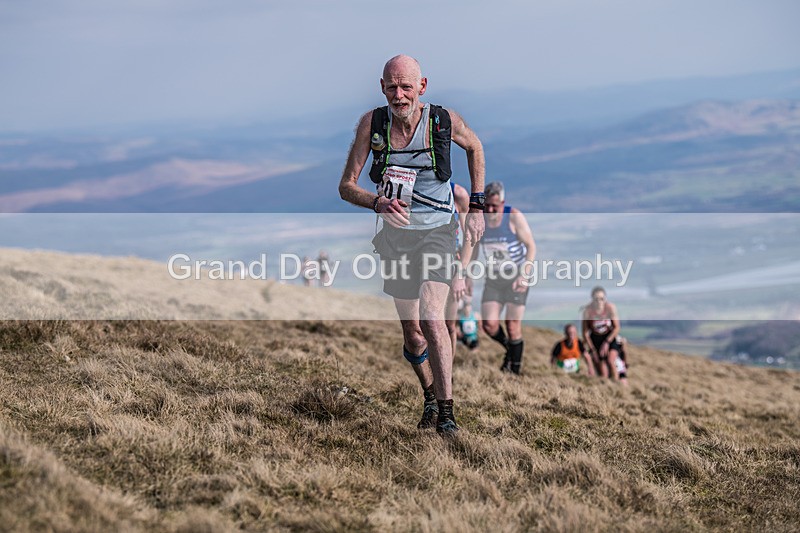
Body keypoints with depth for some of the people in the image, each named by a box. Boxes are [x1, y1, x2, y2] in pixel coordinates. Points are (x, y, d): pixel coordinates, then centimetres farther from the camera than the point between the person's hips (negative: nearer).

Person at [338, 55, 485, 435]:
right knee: (412, 332, 10)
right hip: (396, 235, 2)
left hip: (438, 231, -2)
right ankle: (429, 398, 36)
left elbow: (474, 147, 10)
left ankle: (447, 411, -15)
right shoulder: (371, 124, -11)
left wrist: (476, 207, 7)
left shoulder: (445, 120, -13)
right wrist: (378, 203, -29)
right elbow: (346, 186, -8)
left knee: (431, 317, -22)